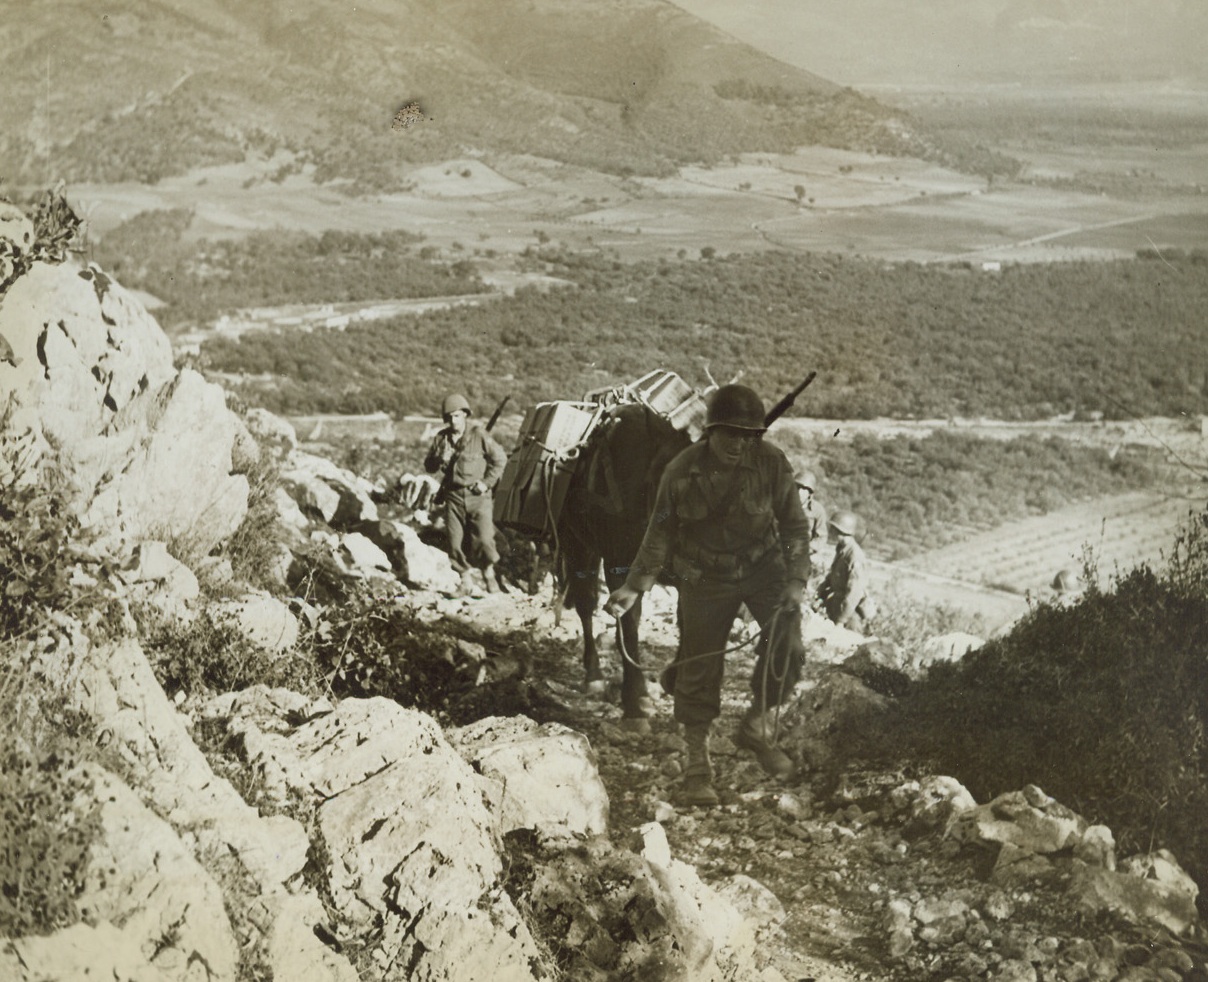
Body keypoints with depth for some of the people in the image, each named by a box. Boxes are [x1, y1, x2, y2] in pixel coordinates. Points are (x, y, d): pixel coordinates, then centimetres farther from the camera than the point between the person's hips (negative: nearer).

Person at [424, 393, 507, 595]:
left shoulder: (479, 435, -5)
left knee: (484, 539, -12)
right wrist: (440, 459, -10)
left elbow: (500, 459, 2)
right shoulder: (441, 438, 6)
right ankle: (466, 575, 21)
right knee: (455, 542, 1)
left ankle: (489, 571, 13)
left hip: (478, 497, -3)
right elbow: (428, 466, 12)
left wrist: (487, 482, -4)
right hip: (453, 496, 3)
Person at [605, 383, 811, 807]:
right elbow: (660, 533, -3)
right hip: (705, 577, 0)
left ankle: (757, 725, 9)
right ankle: (697, 764, 17)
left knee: (787, 644, -17)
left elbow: (794, 526, -6)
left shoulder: (773, 463, -15)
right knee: (699, 668, 1)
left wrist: (796, 581, -16)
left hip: (763, 565, 1)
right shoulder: (682, 471, -15)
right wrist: (634, 586, -9)